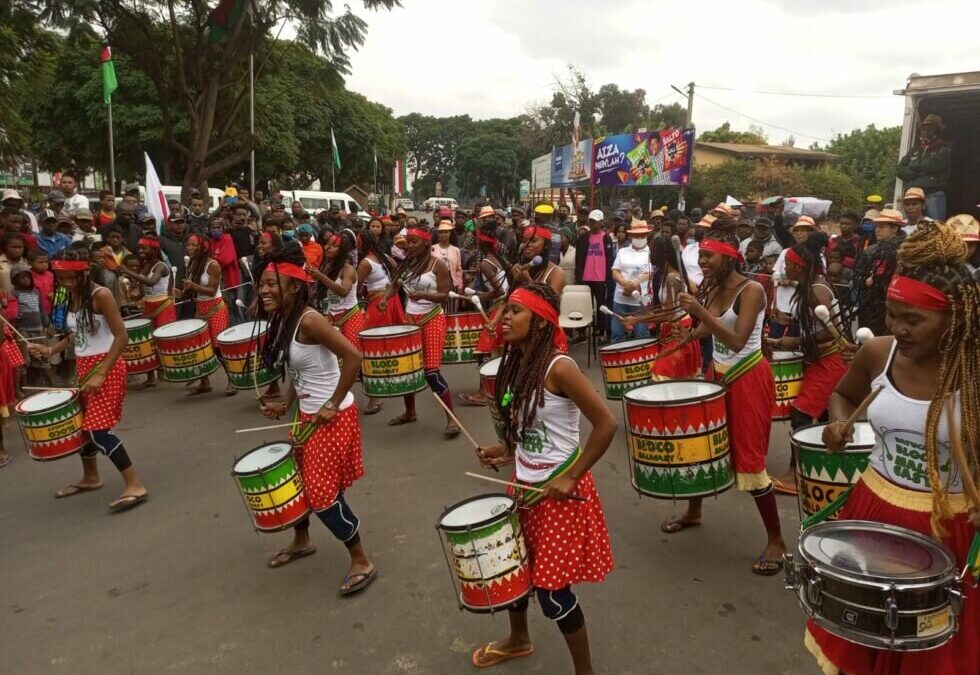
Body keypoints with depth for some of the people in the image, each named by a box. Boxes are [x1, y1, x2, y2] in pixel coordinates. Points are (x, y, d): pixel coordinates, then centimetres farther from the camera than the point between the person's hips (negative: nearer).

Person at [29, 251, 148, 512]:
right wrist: (51, 349, 2)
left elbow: (121, 336, -21)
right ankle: (90, 477, 36)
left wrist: (101, 373, -24)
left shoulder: (101, 295, -16)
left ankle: (135, 485, -13)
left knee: (97, 428, -15)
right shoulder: (71, 297, 8)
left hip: (106, 366, -8)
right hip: (83, 367, 8)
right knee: (81, 423, 16)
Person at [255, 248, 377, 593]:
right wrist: (286, 405, 10)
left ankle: (362, 562, 12)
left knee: (322, 492, -5)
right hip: (306, 414, 10)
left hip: (332, 417, -9)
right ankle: (301, 541, 46)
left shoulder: (309, 320, -23)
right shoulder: (281, 321, 5)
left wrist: (332, 404, -23)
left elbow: (353, 356, -28)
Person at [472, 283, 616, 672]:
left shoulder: (558, 367, -23)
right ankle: (518, 640, 49)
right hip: (525, 484, 8)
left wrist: (570, 478, -22)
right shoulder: (517, 363, 2)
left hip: (559, 488, -8)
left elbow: (606, 424, -24)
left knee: (551, 588, 1)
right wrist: (508, 452, 1)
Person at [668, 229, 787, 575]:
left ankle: (775, 539, 8)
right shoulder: (712, 289, 4)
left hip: (749, 378, -7)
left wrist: (701, 312, -32)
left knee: (749, 458, -6)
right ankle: (693, 511, 37)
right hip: (718, 374, 8)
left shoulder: (751, 291, -18)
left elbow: (737, 341, -27)